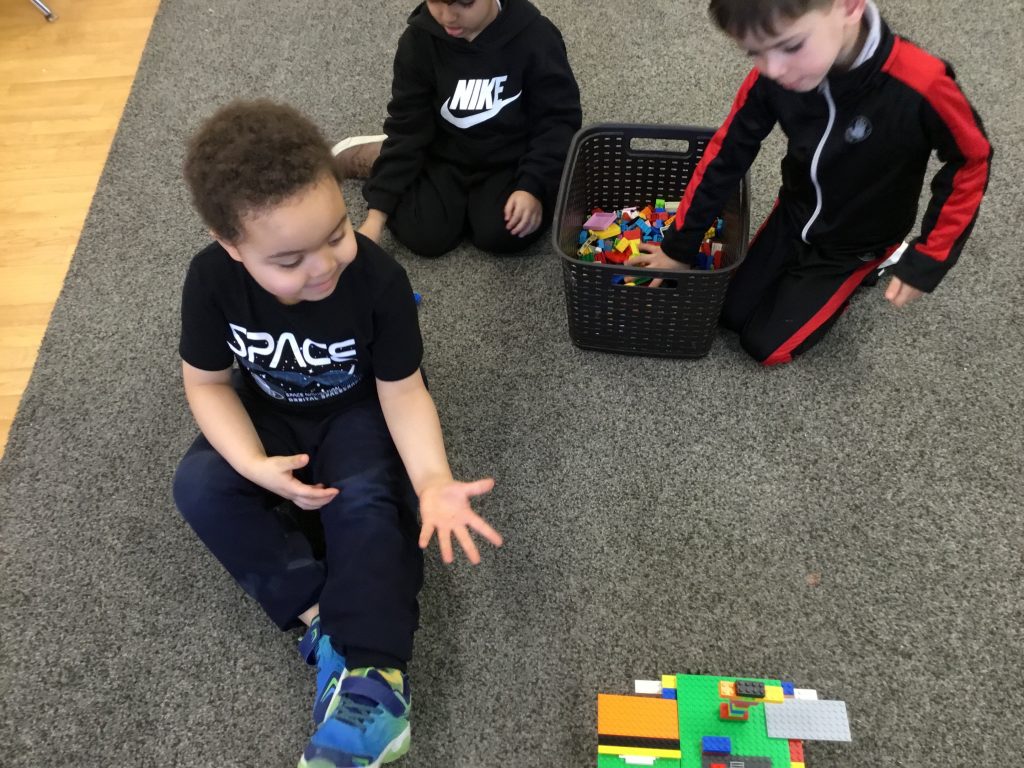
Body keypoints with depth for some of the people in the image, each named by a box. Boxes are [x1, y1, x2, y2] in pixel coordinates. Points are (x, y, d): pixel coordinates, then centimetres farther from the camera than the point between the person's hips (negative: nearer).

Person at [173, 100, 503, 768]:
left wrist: (433, 479, -39)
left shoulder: (379, 278, -31)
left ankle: (373, 678, -25)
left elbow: (401, 391, -23)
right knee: (201, 488, -21)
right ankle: (323, 621, -22)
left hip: (357, 409, -3)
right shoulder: (211, 278, -25)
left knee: (366, 500, -29)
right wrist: (256, 465, -28)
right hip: (270, 410, 3)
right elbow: (208, 382, -11)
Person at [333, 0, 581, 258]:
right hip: (448, 156, 1)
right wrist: (377, 214, -13)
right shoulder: (420, 38, -12)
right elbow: (408, 128, -8)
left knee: (502, 235, -26)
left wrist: (533, 187, -27)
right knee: (425, 237, -20)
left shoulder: (535, 35, -19)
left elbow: (559, 120, -12)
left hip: (512, 160, 0)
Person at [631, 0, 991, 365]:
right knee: (731, 314, 11)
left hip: (856, 243, -4)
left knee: (766, 345, 0)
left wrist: (927, 261, -19)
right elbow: (727, 153, -12)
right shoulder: (770, 75, -26)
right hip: (792, 216, 4)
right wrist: (677, 247, -5)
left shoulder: (920, 85, -38)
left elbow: (971, 162, -20)